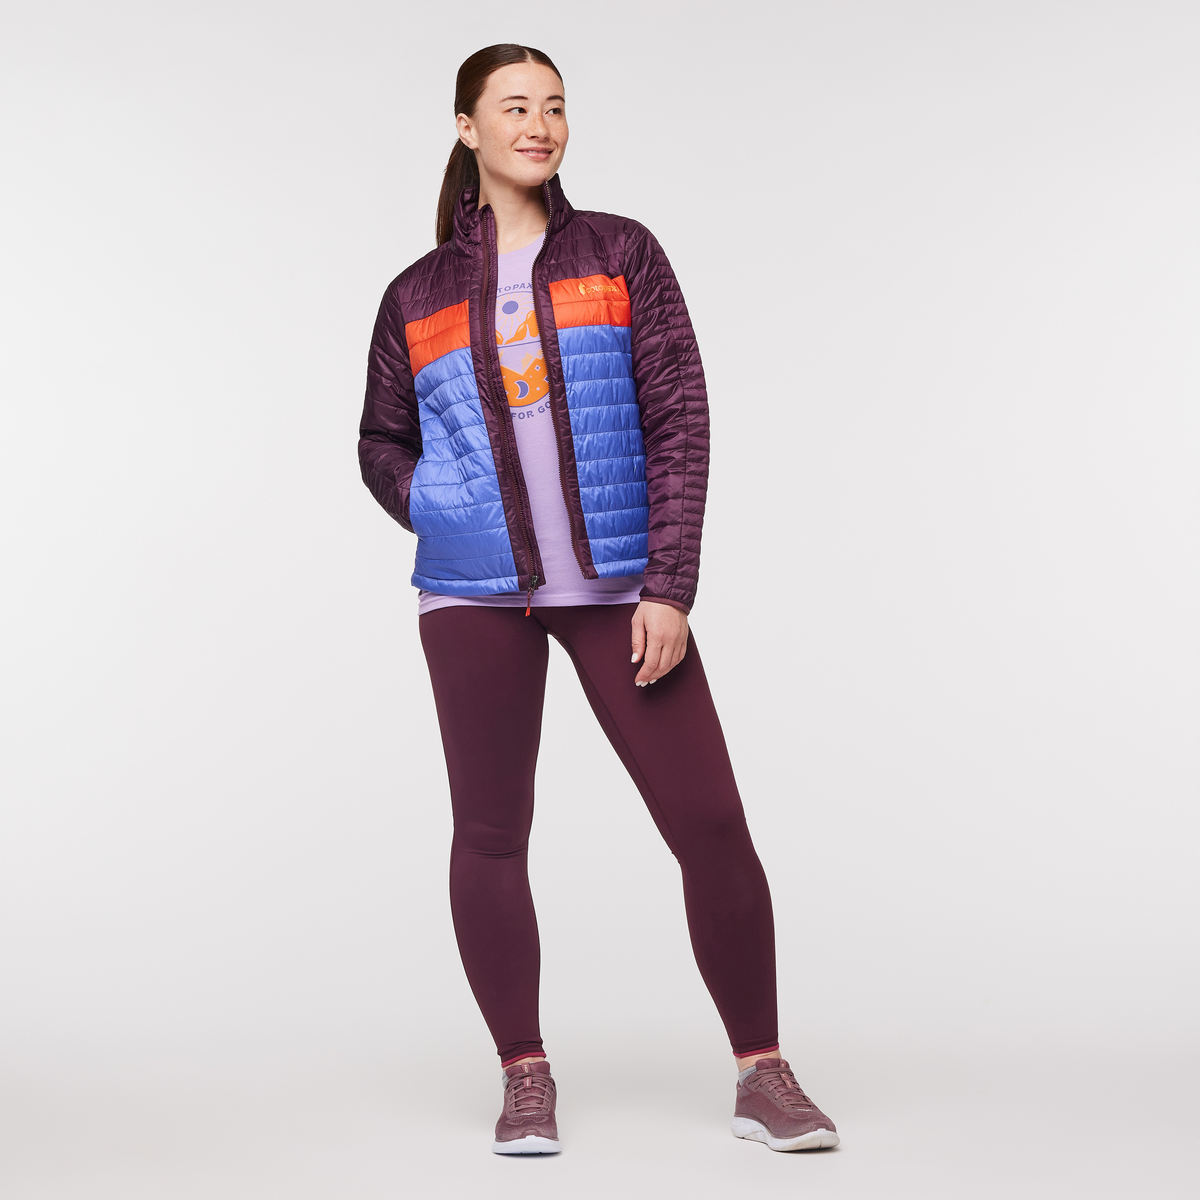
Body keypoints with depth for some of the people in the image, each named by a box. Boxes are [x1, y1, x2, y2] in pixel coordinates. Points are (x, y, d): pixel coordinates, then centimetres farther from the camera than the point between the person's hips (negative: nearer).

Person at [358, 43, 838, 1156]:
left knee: (709, 821, -5)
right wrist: (437, 516, 0)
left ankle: (762, 1074, 8)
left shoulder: (621, 256, 6)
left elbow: (679, 421, 0)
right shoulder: (419, 295, 9)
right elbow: (381, 442, 20)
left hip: (616, 587, -1)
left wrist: (668, 586, -8)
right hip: (475, 596, 1)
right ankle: (525, 1077, 18)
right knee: (490, 833, 3)